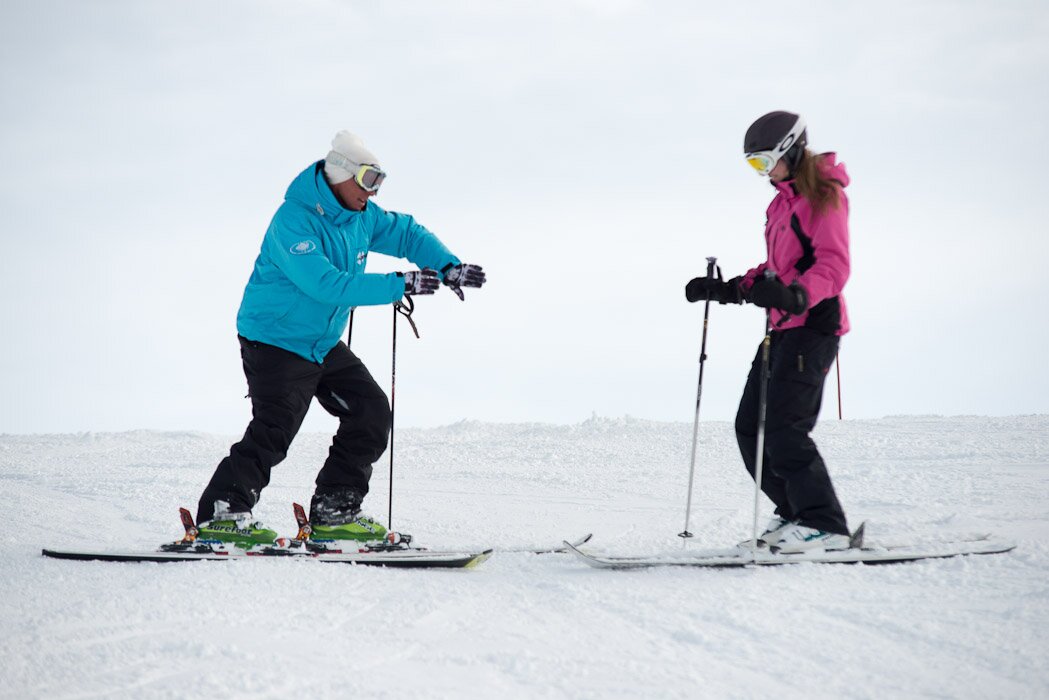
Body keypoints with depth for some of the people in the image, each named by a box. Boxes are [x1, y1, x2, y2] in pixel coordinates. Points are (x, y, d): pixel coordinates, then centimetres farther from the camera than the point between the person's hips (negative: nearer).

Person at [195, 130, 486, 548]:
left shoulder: (360, 215, 2)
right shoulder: (294, 221, -24)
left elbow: (404, 233, 16)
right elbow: (328, 285, -32)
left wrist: (448, 266, -2)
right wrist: (401, 286, -32)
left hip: (324, 343, 9)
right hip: (275, 339, -9)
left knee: (371, 413, 4)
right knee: (275, 429, -20)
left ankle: (333, 512, 10)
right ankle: (221, 514, -12)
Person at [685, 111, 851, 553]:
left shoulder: (823, 194, -8)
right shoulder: (783, 200, 22)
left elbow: (834, 265, -19)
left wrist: (794, 296, -36)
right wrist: (726, 290, 18)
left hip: (814, 323, -10)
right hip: (785, 326, 10)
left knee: (783, 427, -17)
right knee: (750, 427, 6)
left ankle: (824, 525, -14)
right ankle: (795, 512, 15)